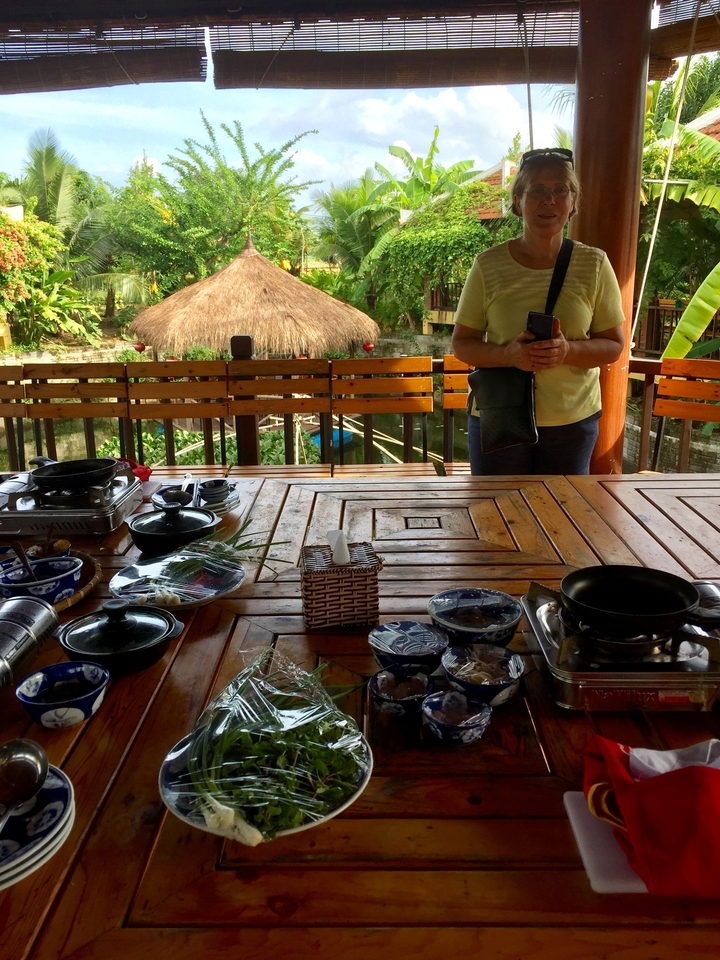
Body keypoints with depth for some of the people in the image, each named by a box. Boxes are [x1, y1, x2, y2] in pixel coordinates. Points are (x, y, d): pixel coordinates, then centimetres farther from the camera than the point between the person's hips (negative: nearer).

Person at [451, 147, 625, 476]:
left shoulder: (594, 265, -2)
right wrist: (508, 354, -20)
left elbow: (613, 346, 1)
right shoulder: (489, 265, -4)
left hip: (573, 421, 1)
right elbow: (461, 343, 0)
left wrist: (568, 350, -20)